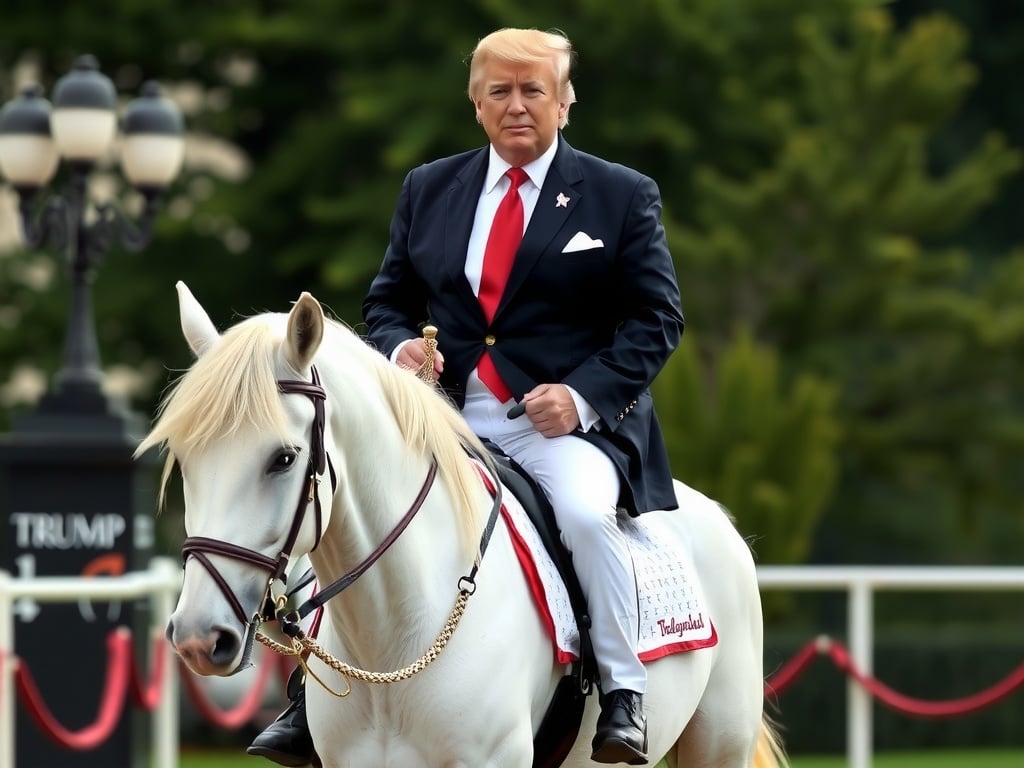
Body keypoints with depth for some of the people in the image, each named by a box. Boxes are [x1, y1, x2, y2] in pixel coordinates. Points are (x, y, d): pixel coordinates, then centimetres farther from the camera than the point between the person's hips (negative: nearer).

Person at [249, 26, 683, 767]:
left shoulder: (622, 196, 4)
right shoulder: (429, 190, 14)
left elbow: (656, 318, 0)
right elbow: (388, 300, 19)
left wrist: (583, 394, -15)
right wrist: (400, 345, -6)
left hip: (566, 421, -4)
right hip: (449, 417, 4)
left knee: (585, 513, -34)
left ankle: (625, 693, -19)